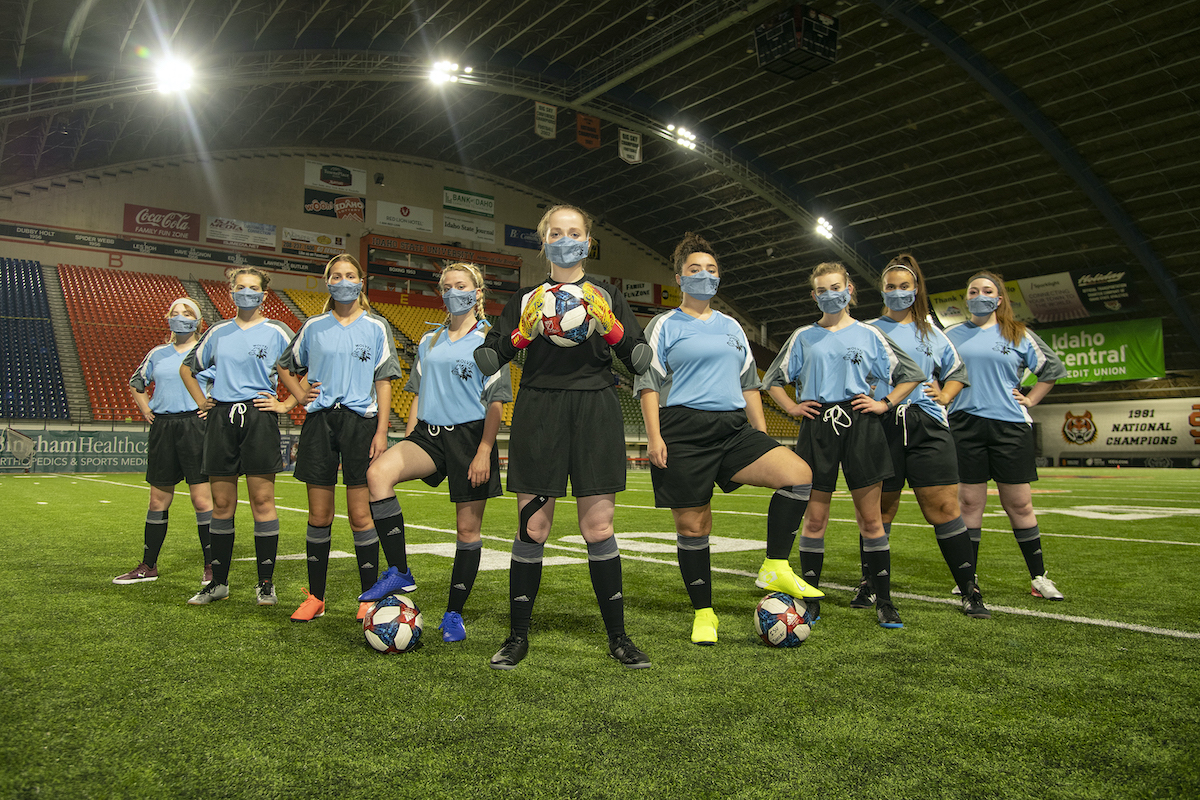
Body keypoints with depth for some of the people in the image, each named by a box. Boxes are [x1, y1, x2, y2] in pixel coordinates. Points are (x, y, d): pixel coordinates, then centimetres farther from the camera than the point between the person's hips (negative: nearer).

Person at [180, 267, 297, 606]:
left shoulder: (277, 332, 3)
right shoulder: (218, 332, 15)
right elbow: (187, 367, 28)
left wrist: (286, 404, -4)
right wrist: (200, 401, 17)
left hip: (259, 418, -4)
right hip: (221, 418, 4)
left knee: (262, 501, -4)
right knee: (221, 504, 7)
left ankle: (266, 583, 3)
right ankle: (218, 582, 16)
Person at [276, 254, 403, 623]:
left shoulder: (377, 327, 5)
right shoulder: (314, 327, 11)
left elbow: (383, 382, 2)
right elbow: (285, 367, 24)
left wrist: (381, 431, -5)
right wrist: (300, 393, 5)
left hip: (360, 421, -2)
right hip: (320, 421, 2)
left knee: (361, 515, -3)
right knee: (319, 515, 5)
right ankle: (315, 597, 16)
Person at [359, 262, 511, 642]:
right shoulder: (429, 341, 17)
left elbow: (496, 402, -5)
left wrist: (484, 452, -14)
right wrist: (407, 441, 11)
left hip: (470, 435, -4)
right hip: (430, 433, 4)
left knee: (468, 528, 0)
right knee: (378, 472, -24)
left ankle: (454, 614, 15)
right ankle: (399, 572, -15)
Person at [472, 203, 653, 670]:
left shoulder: (606, 295, 15)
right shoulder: (526, 298, 14)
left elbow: (642, 361, 7)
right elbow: (487, 360, 6)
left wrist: (610, 326, -9)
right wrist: (523, 332, -10)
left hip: (595, 410, 0)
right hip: (538, 411, 0)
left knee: (598, 527, -2)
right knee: (532, 528, -1)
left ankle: (618, 637, 10)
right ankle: (518, 636, 12)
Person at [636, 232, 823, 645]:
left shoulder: (731, 326, 21)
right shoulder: (665, 325, 7)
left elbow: (748, 383, 23)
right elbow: (648, 383, 0)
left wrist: (762, 435, 16)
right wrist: (654, 436, -11)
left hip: (734, 428, 4)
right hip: (684, 432, -4)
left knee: (800, 474, -16)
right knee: (692, 525, -1)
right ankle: (703, 613, 14)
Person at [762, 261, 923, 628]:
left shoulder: (868, 334, 9)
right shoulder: (804, 337, 12)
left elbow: (911, 374, 12)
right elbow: (772, 379, 19)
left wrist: (885, 403, 1)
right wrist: (792, 407, 6)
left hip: (859, 424, -1)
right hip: (817, 428, 1)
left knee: (870, 518, 1)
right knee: (814, 518, 2)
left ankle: (884, 602, 9)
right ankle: (811, 601, 11)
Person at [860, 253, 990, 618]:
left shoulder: (931, 332, 18)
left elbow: (957, 372, 27)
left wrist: (943, 396, 10)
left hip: (927, 425, 1)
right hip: (882, 425, -1)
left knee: (944, 506, -5)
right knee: (880, 508, 3)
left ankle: (970, 591, 4)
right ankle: (868, 584, 18)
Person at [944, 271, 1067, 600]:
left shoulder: (1018, 335, 9)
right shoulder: (952, 335, 10)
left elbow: (1053, 368, 18)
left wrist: (1030, 400, 10)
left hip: (1010, 424, 0)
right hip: (965, 424, 0)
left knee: (1019, 504, 2)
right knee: (970, 502, 1)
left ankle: (1039, 577, 13)